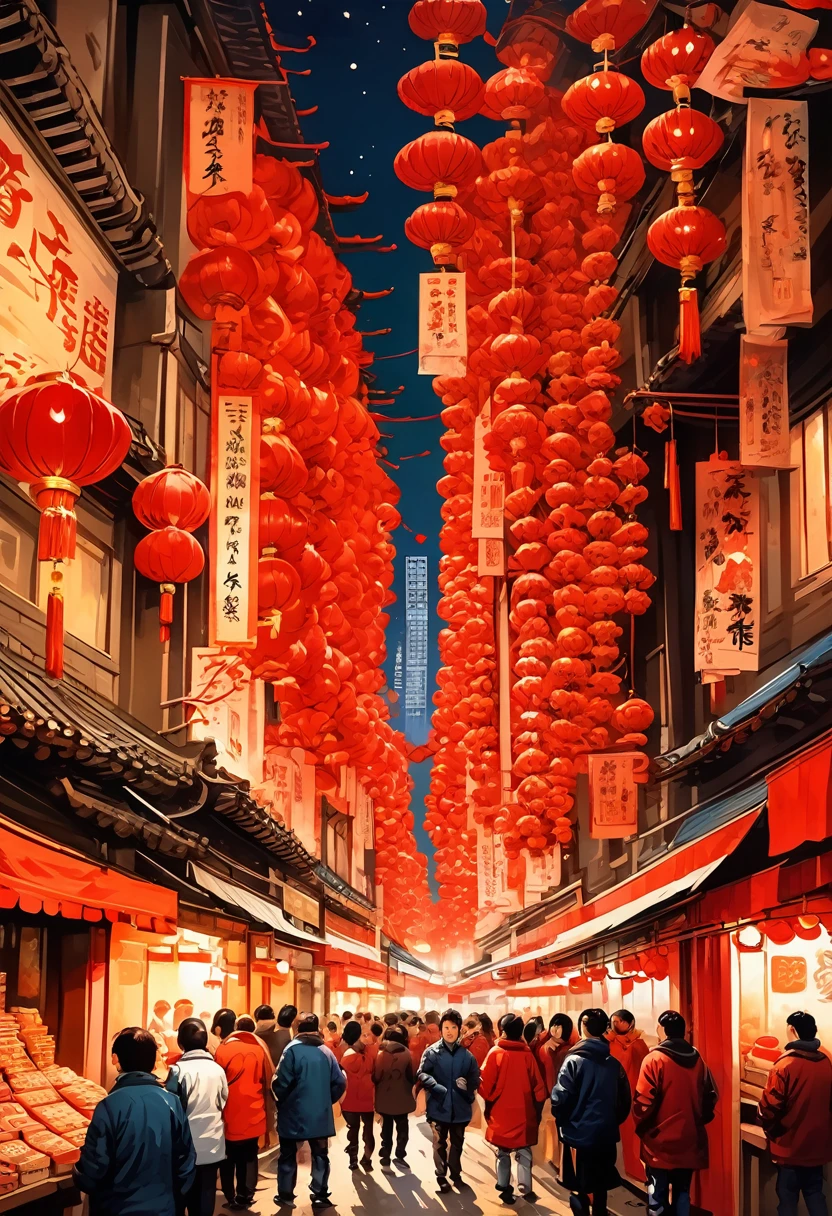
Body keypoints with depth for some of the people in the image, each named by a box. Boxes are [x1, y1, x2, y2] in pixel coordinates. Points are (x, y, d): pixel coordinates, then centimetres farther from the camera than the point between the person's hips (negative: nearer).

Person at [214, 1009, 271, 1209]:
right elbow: (266, 1082, 5)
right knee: (249, 1157, 15)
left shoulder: (222, 1050, -13)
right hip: (254, 1115, 3)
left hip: (231, 1116, -3)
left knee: (228, 1159, 13)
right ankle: (245, 1196, 17)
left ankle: (231, 1197, 16)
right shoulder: (259, 1049, -3)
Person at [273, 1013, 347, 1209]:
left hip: (294, 1112, -3)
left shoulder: (292, 1049, -12)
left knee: (288, 1155, 12)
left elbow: (281, 1082, -16)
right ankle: (320, 1195, 11)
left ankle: (285, 1194, 17)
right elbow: (340, 1083, -1)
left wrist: (281, 1101, 3)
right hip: (320, 1114, 3)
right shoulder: (326, 1052, 0)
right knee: (320, 1155, 13)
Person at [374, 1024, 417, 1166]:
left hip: (384, 1098, 1)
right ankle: (400, 1154, 16)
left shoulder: (380, 1054, -11)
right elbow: (412, 1076, -5)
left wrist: (380, 1086, 9)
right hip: (402, 1098, -1)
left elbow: (375, 1077, -11)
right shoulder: (406, 1054, -11)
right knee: (402, 1126, 16)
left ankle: (386, 1156, 14)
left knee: (387, 1127, 15)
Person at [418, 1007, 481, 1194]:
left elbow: (475, 1077, 7)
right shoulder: (432, 1051, -5)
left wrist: (468, 1086, -11)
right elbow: (423, 1074, -10)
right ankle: (441, 1176, 20)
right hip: (439, 1105, -2)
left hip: (460, 1106, 2)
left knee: (457, 1142, 16)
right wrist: (436, 1087, -24)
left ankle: (455, 1174, 32)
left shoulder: (466, 1054, 1)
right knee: (440, 1143, 9)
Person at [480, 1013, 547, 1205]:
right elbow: (537, 1086, -2)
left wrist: (489, 1101, 8)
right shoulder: (527, 1054, -7)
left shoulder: (495, 1053, -11)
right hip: (523, 1112, 1)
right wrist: (537, 1109, 11)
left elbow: (486, 1084, -11)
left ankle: (505, 1189, 14)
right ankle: (526, 1189, 7)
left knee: (503, 1153, 13)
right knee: (524, 1152, 12)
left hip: (501, 1112, -1)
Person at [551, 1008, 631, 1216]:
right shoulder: (614, 1063, 2)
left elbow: (561, 1099, -16)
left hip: (579, 1134, -5)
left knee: (579, 1190, 3)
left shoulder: (574, 1061, -13)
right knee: (600, 1188, 16)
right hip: (606, 1134, 5)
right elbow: (624, 1100, 4)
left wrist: (562, 1121, 3)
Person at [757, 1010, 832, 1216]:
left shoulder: (785, 1065, -18)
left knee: (788, 1198, 5)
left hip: (790, 1147, -5)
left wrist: (771, 1132, 1)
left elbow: (769, 1108, -17)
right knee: (815, 1194, 15)